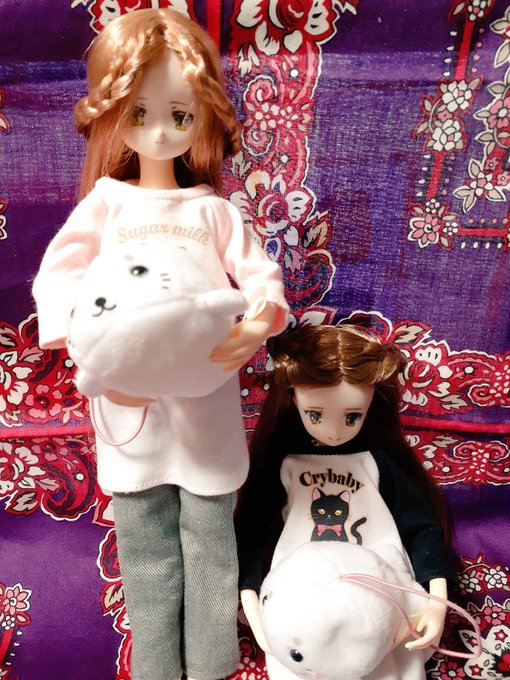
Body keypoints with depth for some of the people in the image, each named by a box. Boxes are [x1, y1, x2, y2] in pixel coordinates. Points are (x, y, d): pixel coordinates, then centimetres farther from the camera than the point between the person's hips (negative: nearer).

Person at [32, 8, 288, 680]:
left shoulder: (214, 210, 4)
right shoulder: (105, 203, 3)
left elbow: (261, 275, -1)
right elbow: (56, 275, -5)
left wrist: (259, 324, -24)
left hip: (207, 396, 1)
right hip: (130, 402, 0)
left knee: (211, 541, 14)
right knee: (145, 550, 15)